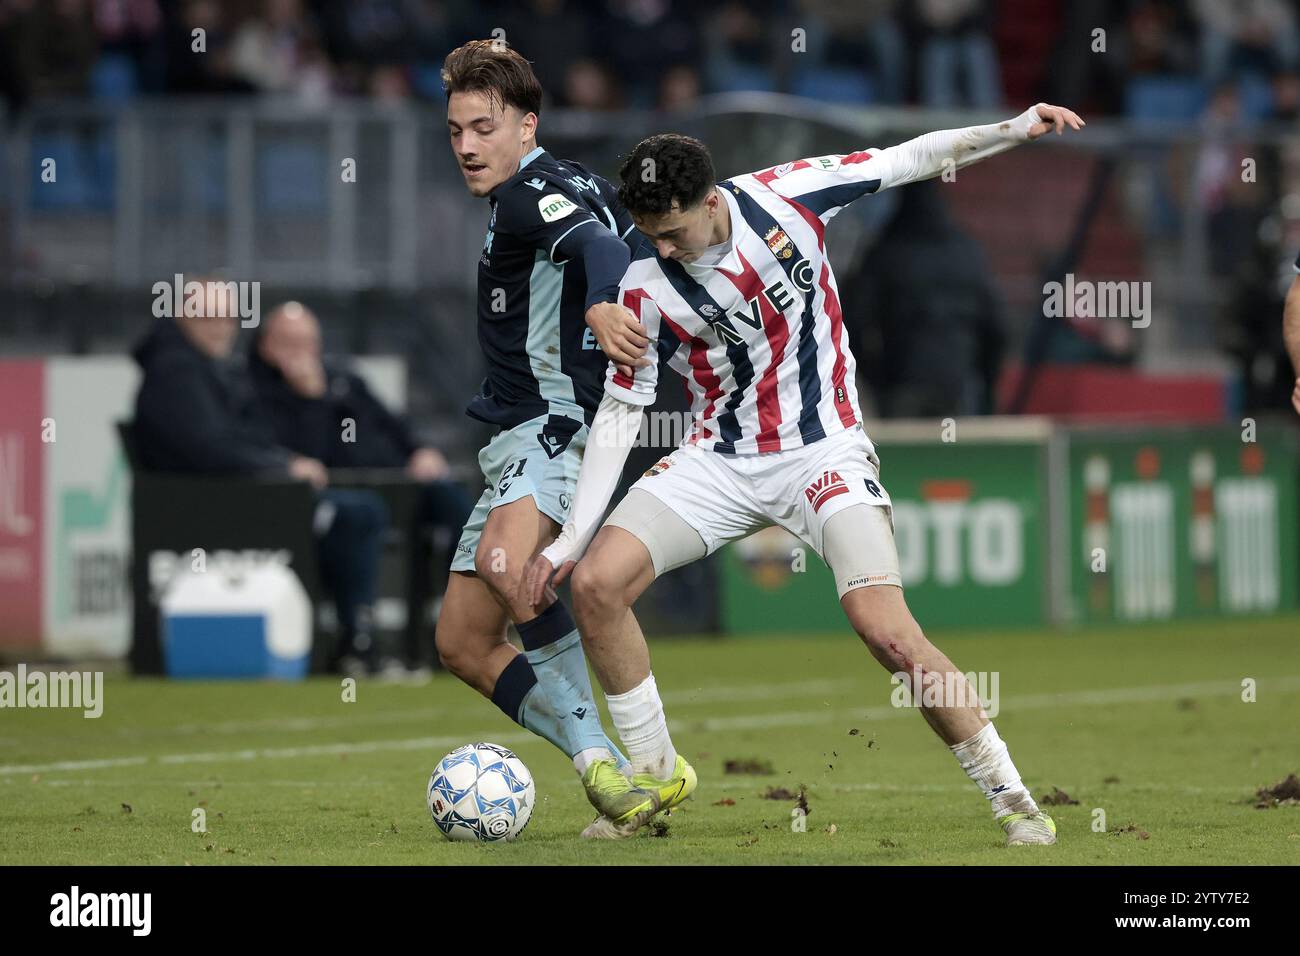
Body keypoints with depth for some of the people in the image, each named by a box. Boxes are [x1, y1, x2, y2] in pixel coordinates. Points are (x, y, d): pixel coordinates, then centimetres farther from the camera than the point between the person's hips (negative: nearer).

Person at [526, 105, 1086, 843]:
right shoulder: (646, 290, -9)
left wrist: (1016, 130, -11)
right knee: (595, 583, -13)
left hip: (823, 455, -3)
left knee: (888, 631, -21)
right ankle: (656, 774, 6)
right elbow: (620, 412, -2)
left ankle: (1011, 798, -9)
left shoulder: (783, 198, -11)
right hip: (721, 462, 3)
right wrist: (572, 536, -7)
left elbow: (914, 159, -1)